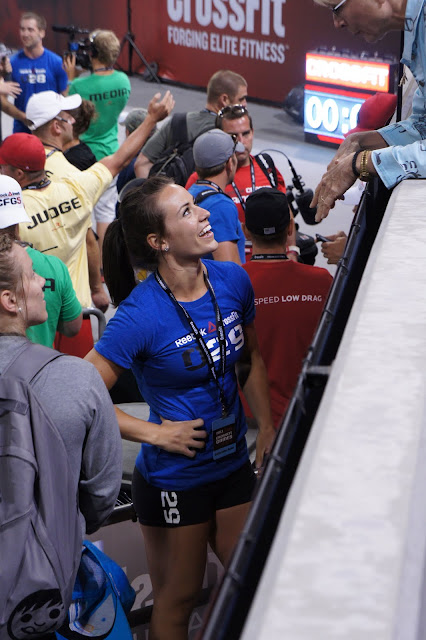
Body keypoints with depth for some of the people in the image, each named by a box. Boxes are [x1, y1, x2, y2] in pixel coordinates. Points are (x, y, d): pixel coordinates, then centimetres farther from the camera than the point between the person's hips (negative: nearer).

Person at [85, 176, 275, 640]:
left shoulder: (232, 280, -7)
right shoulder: (141, 315, -25)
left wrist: (266, 427, 5)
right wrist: (155, 432, -20)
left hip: (234, 464, 6)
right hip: (173, 479, -5)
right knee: (178, 598, 14)